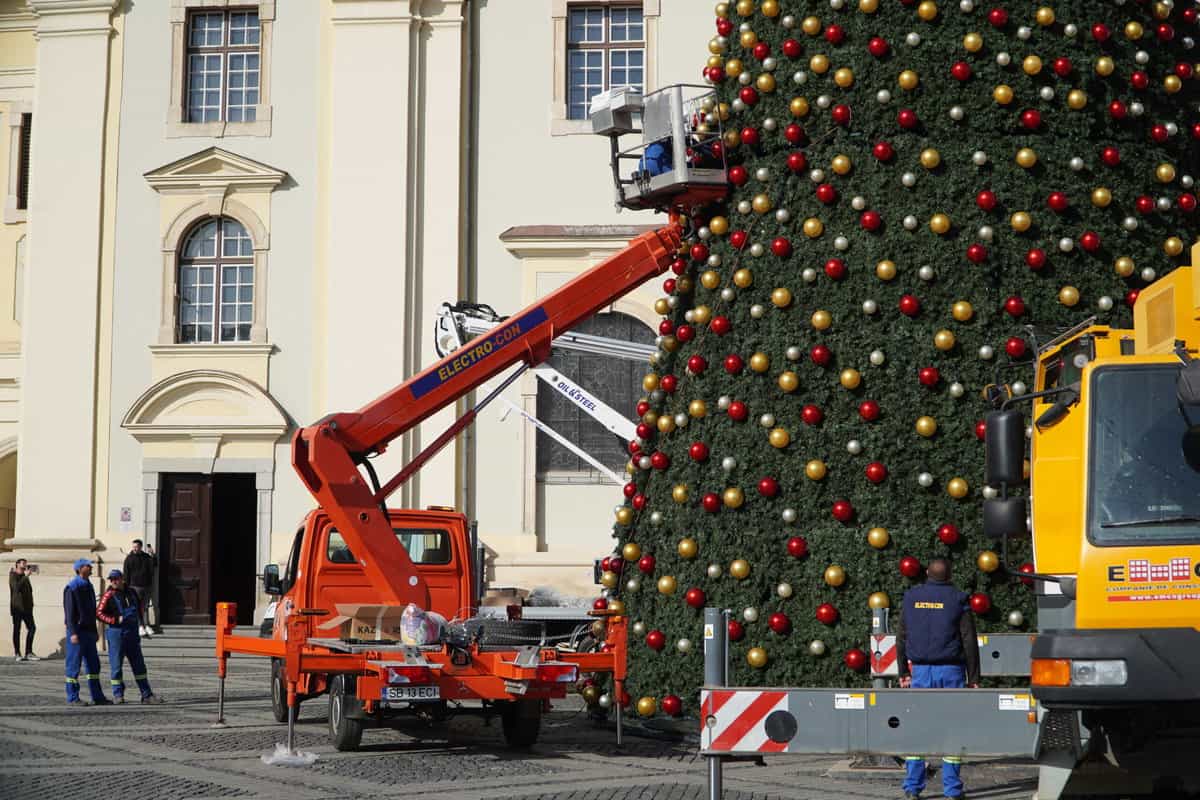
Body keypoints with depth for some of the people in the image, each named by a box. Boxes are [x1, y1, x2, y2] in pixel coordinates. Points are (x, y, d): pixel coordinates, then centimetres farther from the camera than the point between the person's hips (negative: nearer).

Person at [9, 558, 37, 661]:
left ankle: (29, 653, 6)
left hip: (27, 607, 7)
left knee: (32, 628, 1)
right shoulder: (13, 576, -4)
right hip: (17, 607, -7)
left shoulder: (24, 576, 17)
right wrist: (26, 576, -21)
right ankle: (18, 654, 1)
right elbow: (16, 587, -23)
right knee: (17, 630, -2)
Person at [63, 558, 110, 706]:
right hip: (77, 632, -9)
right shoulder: (72, 588, -11)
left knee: (93, 665, 9)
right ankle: (72, 698, 1)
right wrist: (73, 633, -22)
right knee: (73, 665, -3)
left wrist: (94, 631, 20)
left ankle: (97, 697, 13)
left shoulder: (88, 586, 15)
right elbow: (69, 612, -16)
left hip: (88, 631, 9)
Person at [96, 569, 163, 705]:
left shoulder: (130, 592, 12)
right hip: (116, 634, -6)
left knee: (139, 665, 7)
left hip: (132, 634, 6)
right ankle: (118, 695, 8)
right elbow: (99, 613, -12)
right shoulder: (109, 595, -6)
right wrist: (116, 620, -18)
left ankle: (146, 695, 11)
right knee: (116, 665, -1)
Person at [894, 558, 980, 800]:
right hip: (951, 671, -2)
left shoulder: (911, 598, 6)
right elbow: (969, 642, -4)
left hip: (921, 671, 2)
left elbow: (901, 638, 9)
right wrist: (973, 678, 0)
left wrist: (903, 672, 16)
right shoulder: (957, 599, -2)